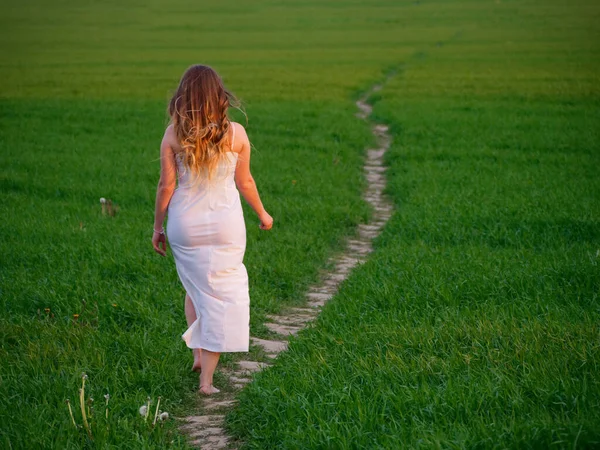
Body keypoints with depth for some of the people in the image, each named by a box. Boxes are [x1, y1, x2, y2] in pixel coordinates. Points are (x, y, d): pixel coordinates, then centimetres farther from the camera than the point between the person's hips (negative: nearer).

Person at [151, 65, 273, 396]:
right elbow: (244, 182, 2)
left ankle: (198, 355, 22)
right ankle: (207, 378, 4)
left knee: (194, 288, 24)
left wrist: (157, 226, 8)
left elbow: (166, 185, -5)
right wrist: (262, 213, 18)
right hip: (226, 225, -1)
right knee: (221, 295, 5)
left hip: (185, 224, 1)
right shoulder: (236, 133, -6)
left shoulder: (173, 135, -7)